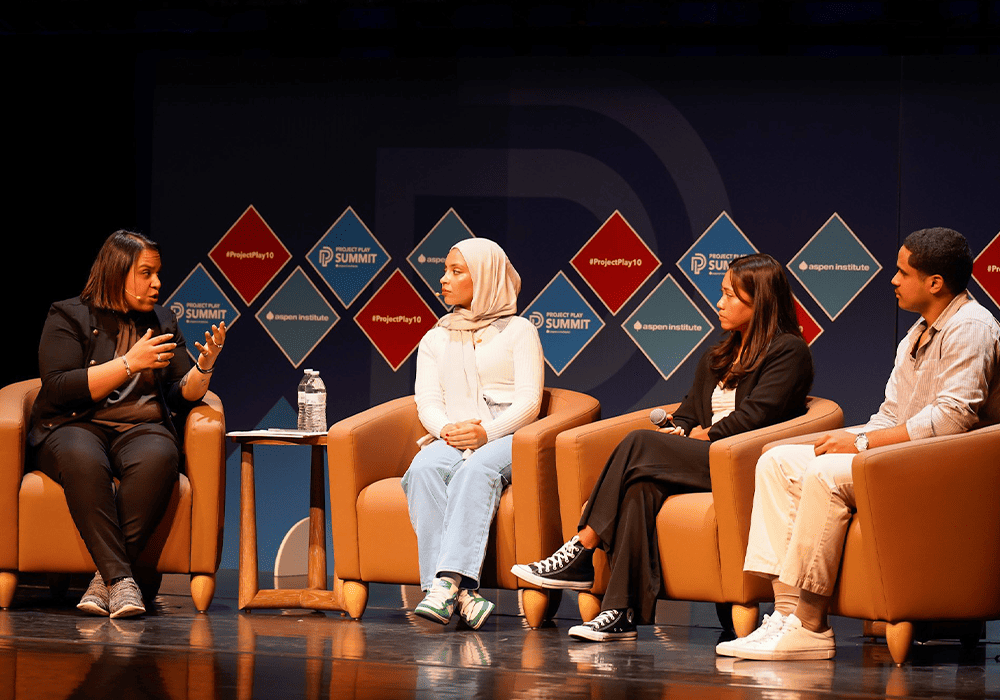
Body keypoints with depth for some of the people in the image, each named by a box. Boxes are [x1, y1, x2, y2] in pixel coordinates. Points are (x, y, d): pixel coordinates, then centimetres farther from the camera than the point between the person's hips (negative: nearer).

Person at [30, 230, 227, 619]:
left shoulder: (162, 322, 18)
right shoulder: (69, 317, 5)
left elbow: (182, 397, 14)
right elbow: (58, 388, -9)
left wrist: (204, 367, -7)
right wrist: (129, 363, -11)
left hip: (141, 428, 3)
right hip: (75, 427, -3)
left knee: (157, 458, -35)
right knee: (83, 460, -40)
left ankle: (106, 578, -35)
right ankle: (120, 578, -43)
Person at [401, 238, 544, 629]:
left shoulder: (518, 330, 12)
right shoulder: (435, 340, 25)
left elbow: (529, 402, 1)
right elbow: (427, 403, 12)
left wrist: (486, 432, -17)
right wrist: (445, 429, -12)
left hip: (506, 437, -3)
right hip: (451, 439, 3)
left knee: (475, 469, -39)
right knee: (425, 469, -34)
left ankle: (447, 582, -53)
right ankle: (461, 591, -46)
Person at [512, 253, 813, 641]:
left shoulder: (789, 351, 2)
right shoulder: (718, 358, 29)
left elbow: (757, 415, -10)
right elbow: (691, 408, 24)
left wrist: (706, 435, -4)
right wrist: (678, 430, 2)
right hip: (699, 461, 7)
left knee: (639, 443, -24)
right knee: (642, 487, -28)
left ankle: (580, 552, -21)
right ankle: (621, 612, -37)